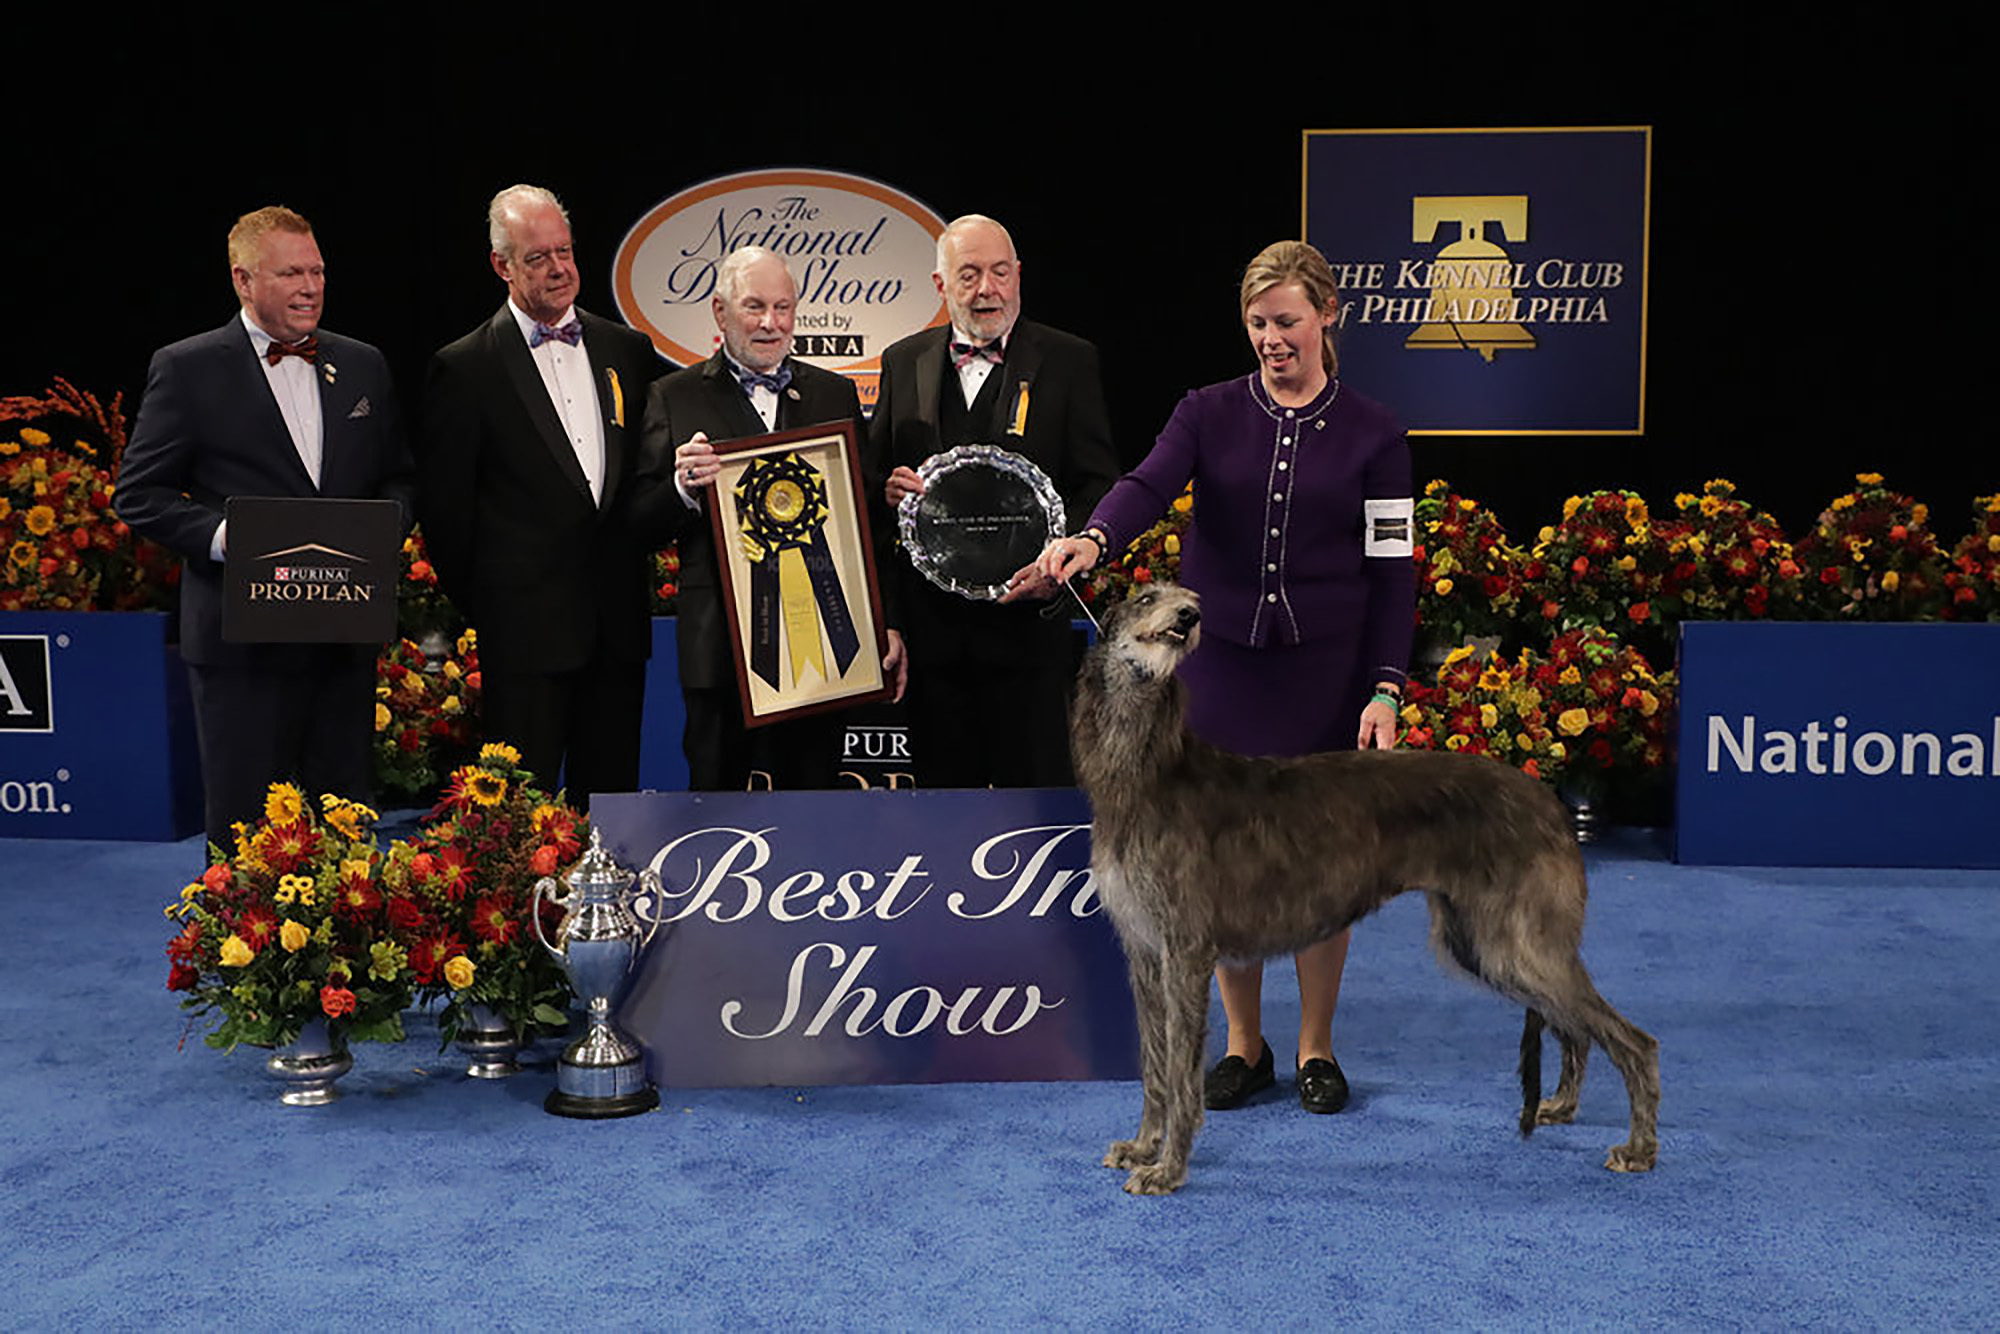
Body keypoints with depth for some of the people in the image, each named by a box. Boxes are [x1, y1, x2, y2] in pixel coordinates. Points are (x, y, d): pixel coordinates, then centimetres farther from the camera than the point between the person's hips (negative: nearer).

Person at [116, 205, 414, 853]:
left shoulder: (364, 366, 11)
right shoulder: (186, 369, -2)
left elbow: (399, 478, 18)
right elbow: (140, 494, -2)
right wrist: (220, 534, -19)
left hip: (346, 636, 4)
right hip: (242, 641, -4)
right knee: (244, 829, 4)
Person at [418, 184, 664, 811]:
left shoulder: (629, 352, 10)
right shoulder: (466, 367, -2)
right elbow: (441, 502, -1)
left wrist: (636, 565, 5)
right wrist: (479, 603, 0)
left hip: (619, 622, 4)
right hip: (526, 628, -4)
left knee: (610, 791, 10)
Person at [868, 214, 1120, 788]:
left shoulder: (1068, 360, 3)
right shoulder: (904, 361, 12)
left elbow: (1099, 484, 0)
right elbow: (869, 475, 17)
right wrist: (888, 490, -7)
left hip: (1025, 617, -3)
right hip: (930, 626, 3)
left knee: (1035, 785, 1)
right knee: (941, 786, 11)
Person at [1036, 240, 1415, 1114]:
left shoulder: (1370, 433, 2)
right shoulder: (1211, 414, 3)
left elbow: (1391, 569, 1)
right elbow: (1148, 484, -16)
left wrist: (1385, 687, -8)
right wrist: (1093, 538, -38)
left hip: (1326, 673, -1)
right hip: (1220, 666, 1)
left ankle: (1316, 1047, 22)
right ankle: (1244, 1044, 23)